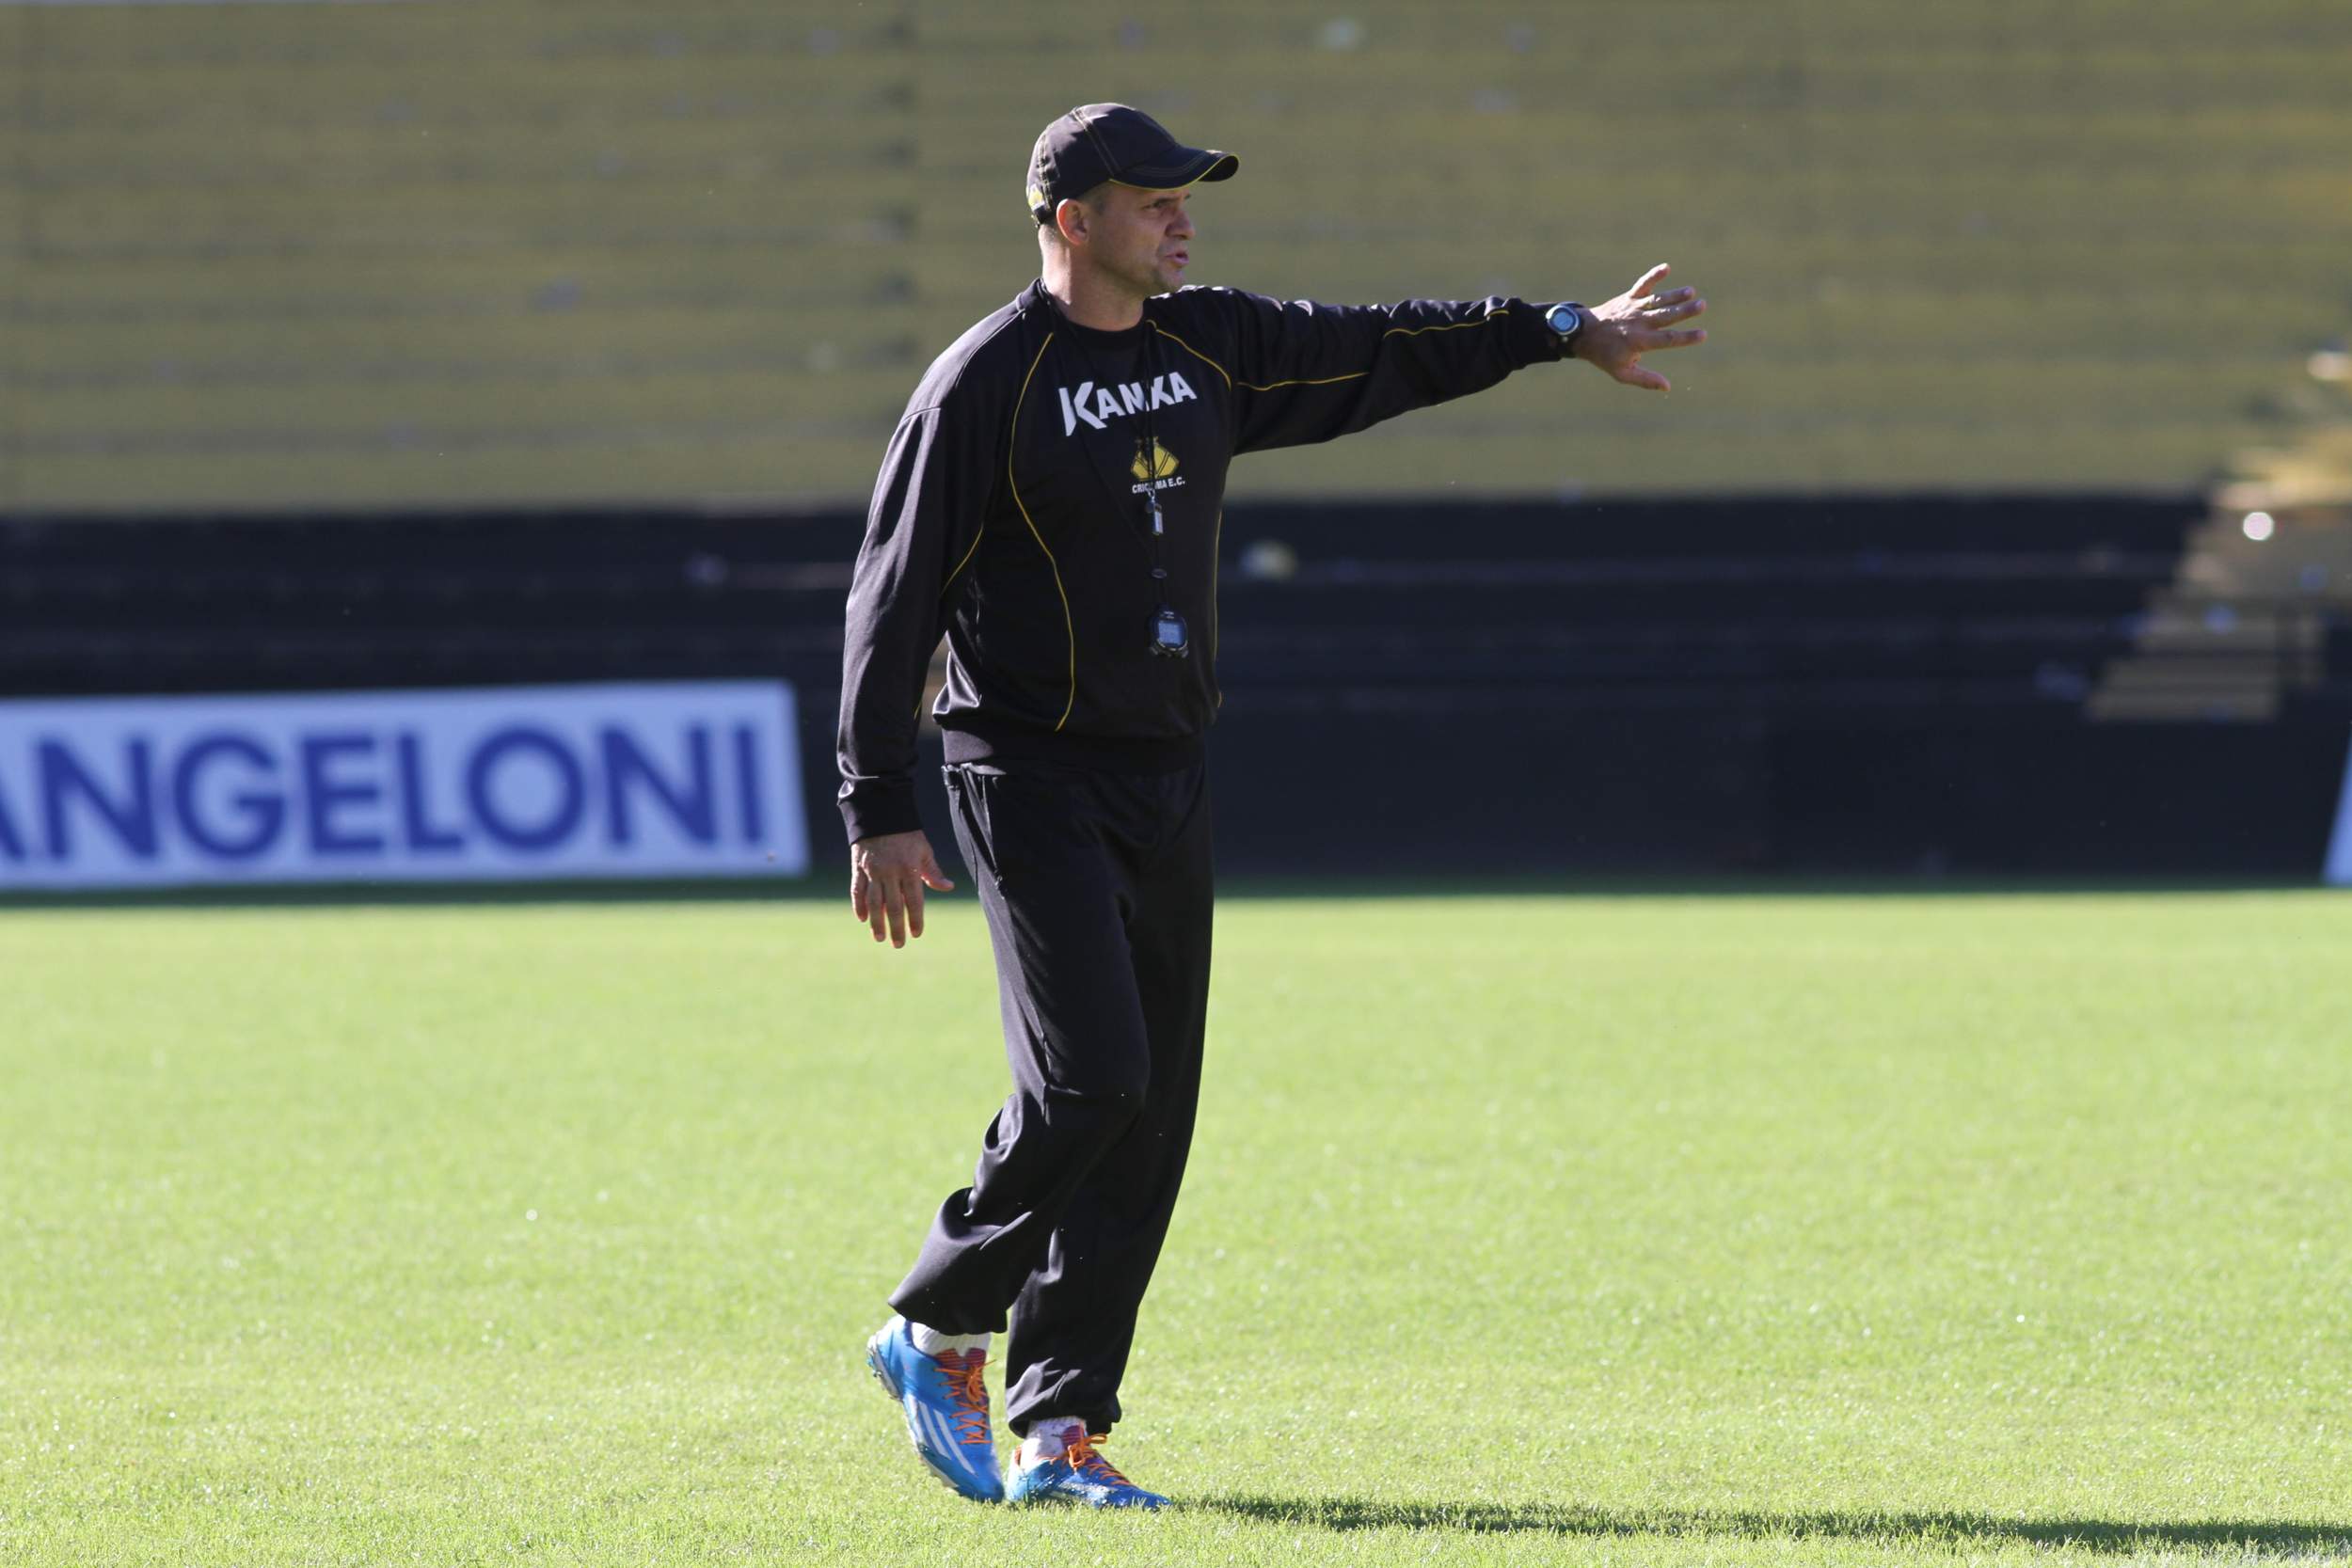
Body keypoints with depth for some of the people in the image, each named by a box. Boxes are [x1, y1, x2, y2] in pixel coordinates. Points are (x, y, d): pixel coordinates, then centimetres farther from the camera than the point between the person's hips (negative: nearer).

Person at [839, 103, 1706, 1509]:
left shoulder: (1211, 348, 10)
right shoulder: (987, 383, -10)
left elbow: (1382, 352, 21)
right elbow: (895, 602, -11)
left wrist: (1563, 332, 18)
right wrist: (881, 813, -16)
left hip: (1168, 784, 7)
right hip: (1034, 782, -7)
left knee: (1152, 1116, 3)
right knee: (1090, 1079, -17)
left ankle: (1057, 1431, 7)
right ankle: (938, 1330, 3)